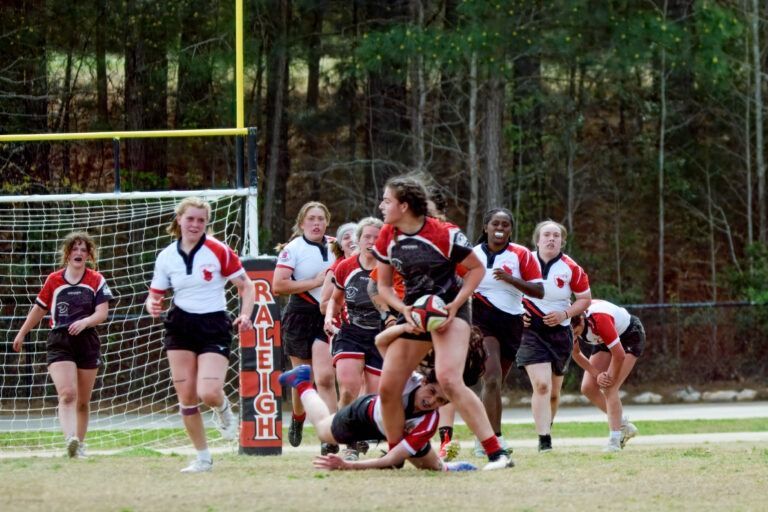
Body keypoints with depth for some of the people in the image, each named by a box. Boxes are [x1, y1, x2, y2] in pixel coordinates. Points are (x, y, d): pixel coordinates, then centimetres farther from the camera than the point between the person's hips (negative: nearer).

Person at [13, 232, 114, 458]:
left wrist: (84, 322, -26)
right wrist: (22, 334, 26)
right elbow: (39, 309, 19)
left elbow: (102, 313, -6)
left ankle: (80, 444, 22)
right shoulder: (53, 281, 6)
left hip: (87, 342, 1)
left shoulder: (97, 281, 4)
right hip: (59, 343, -1)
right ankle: (70, 439, -37)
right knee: (67, 394, -21)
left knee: (83, 401, 8)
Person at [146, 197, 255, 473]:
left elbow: (246, 285, 0)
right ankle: (203, 458, 14)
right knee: (186, 397, -1)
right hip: (180, 328, 3)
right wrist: (153, 307, -14)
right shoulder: (167, 257, 3)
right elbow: (155, 295, 10)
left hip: (214, 326, -3)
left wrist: (245, 315, -16)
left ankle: (223, 409, 19)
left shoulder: (219, 251, -7)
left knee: (209, 393, -20)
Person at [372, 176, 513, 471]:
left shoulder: (444, 234, -17)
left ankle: (496, 454, -26)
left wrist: (455, 305, -16)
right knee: (387, 388, 2)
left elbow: (477, 268, -6)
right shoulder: (387, 238, -1)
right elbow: (384, 286, 8)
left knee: (449, 381, -26)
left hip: (448, 312, -6)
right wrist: (405, 310, -11)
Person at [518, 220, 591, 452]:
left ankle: (546, 429, 37)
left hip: (560, 332, 2)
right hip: (531, 330, -2)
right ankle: (544, 440, -18)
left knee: (554, 391, 12)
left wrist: (565, 314, -13)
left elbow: (585, 299, 3)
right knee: (541, 385, -18)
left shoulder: (571, 269, -5)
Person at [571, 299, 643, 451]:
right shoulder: (571, 323, -21)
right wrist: (597, 375, -13)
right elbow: (576, 353, -4)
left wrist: (611, 379, -19)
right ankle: (623, 425, 11)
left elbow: (619, 355, -35)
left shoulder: (599, 319, -41)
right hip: (606, 341, 7)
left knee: (609, 389, -21)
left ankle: (615, 439, -19)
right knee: (588, 388, -2)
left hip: (630, 335, -7)